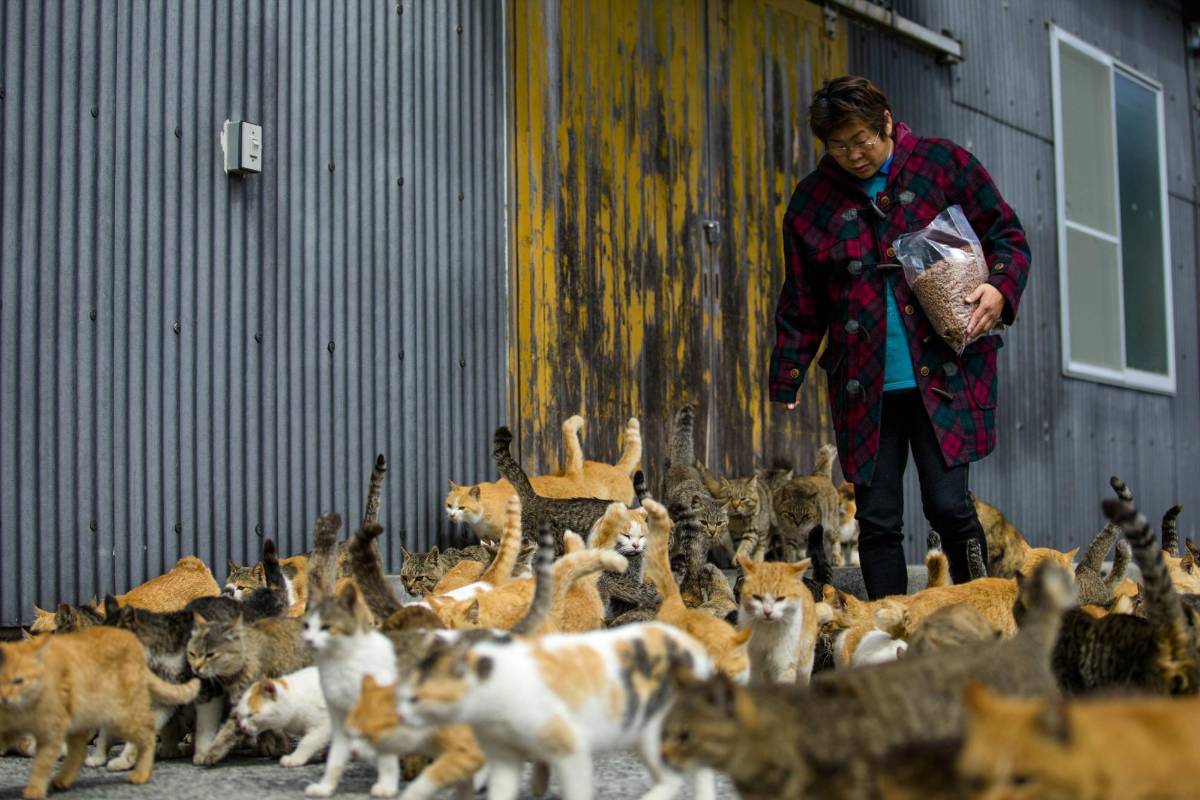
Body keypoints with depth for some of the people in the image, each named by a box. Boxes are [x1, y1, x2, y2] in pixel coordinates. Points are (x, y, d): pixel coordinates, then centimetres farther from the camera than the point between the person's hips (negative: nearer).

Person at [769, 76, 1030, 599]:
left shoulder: (943, 163, 4)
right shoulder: (812, 202, 8)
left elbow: (1007, 236, 9)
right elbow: (801, 310, 12)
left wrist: (1001, 287, -12)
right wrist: (784, 391, 7)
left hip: (944, 374, -2)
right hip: (864, 386, 2)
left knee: (948, 505, -8)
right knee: (877, 520, 2)